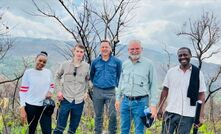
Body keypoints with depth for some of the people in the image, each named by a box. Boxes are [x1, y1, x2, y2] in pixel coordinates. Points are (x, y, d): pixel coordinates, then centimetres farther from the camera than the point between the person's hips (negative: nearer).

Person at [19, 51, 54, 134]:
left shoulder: (48, 72, 5)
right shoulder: (28, 72, -3)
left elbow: (52, 86, 19)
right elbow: (23, 90, -4)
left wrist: (50, 92, -5)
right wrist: (22, 108, -10)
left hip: (45, 106, 2)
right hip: (31, 106, -2)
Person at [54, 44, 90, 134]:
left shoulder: (86, 66, 0)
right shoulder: (65, 64, -2)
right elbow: (57, 77, 10)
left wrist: (86, 91, 2)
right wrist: (59, 90, 1)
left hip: (79, 101, 1)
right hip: (66, 99, -1)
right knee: (60, 126, 1)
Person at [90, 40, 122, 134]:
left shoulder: (116, 62, 0)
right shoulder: (95, 62, 5)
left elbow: (119, 76, 9)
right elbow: (91, 75, 19)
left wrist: (115, 85, 8)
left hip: (111, 91, -2)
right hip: (97, 91, 2)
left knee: (112, 115, -9)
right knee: (98, 115, 10)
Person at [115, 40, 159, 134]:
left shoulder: (148, 64, -6)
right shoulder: (125, 64, 8)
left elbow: (153, 85, -6)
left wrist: (153, 105, -9)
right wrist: (118, 98, 17)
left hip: (140, 102, -4)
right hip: (125, 101, 5)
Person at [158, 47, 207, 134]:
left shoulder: (197, 73, 0)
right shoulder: (171, 72, 3)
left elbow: (201, 95, 1)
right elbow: (165, 90, 8)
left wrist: (201, 114, -5)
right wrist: (160, 108, 3)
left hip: (188, 115, -1)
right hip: (171, 112, 1)